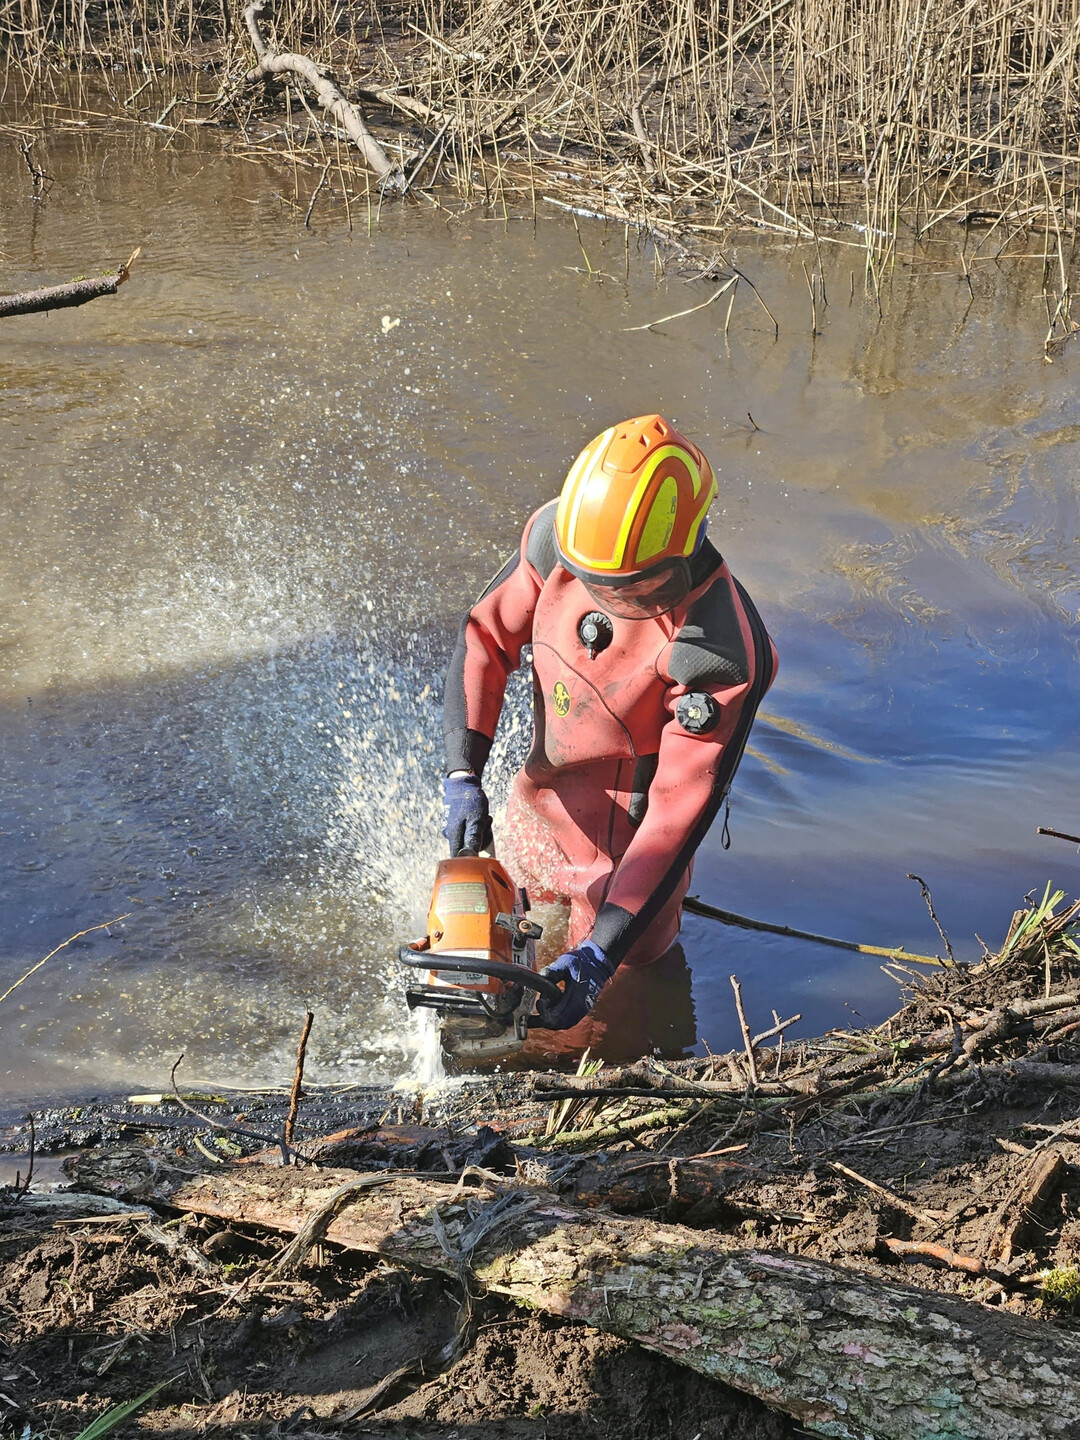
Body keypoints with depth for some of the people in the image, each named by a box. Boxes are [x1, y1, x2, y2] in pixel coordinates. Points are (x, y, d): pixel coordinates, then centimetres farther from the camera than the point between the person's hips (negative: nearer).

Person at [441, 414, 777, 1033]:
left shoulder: (726, 658, -40)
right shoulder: (557, 536, -25)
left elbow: (680, 813, -34)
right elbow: (487, 637, -9)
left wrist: (602, 952, -37)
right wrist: (463, 774, -19)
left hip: (624, 848, -5)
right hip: (538, 807, 5)